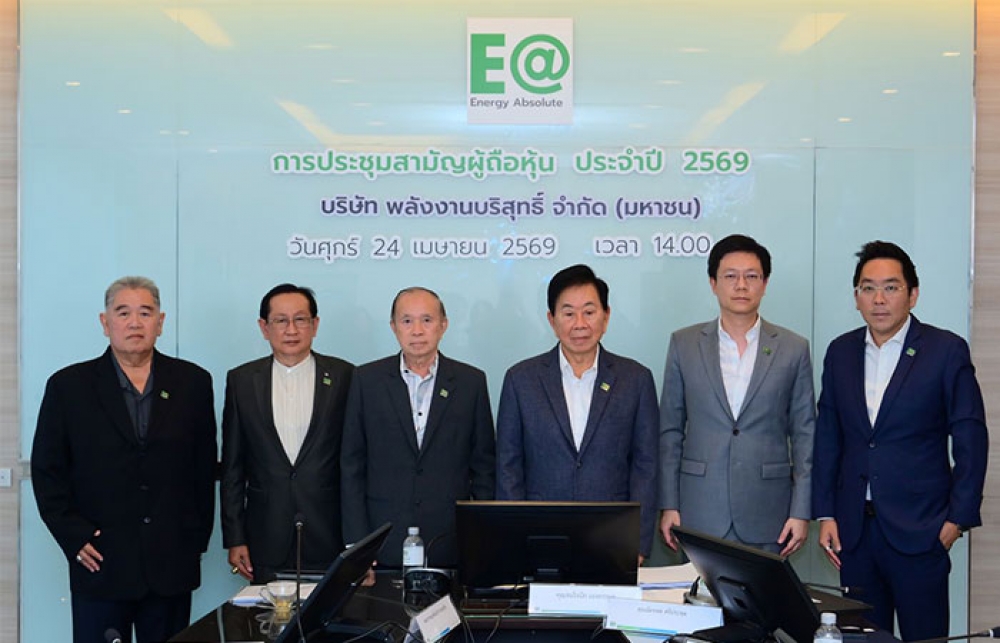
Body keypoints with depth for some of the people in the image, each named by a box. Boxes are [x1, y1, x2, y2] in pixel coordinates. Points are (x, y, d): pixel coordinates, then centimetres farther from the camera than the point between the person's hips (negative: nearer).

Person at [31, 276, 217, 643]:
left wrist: (198, 537, 5)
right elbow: (47, 471, 3)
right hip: (101, 564, -1)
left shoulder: (193, 382, 6)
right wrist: (73, 537, -4)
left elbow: (205, 467, 8)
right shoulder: (68, 386, 3)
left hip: (172, 567, 1)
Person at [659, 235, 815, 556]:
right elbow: (670, 430, 7)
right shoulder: (684, 344, 5)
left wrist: (802, 512, -1)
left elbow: (804, 434, 5)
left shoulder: (793, 348, 4)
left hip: (767, 517, 0)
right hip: (701, 514, 0)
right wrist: (669, 505, 2)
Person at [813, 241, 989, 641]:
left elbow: (971, 440, -4)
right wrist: (825, 514, 5)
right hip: (855, 529, 4)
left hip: (919, 531, -4)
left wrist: (959, 518, -8)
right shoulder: (840, 352, 8)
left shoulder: (947, 350, -4)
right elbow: (827, 437, 10)